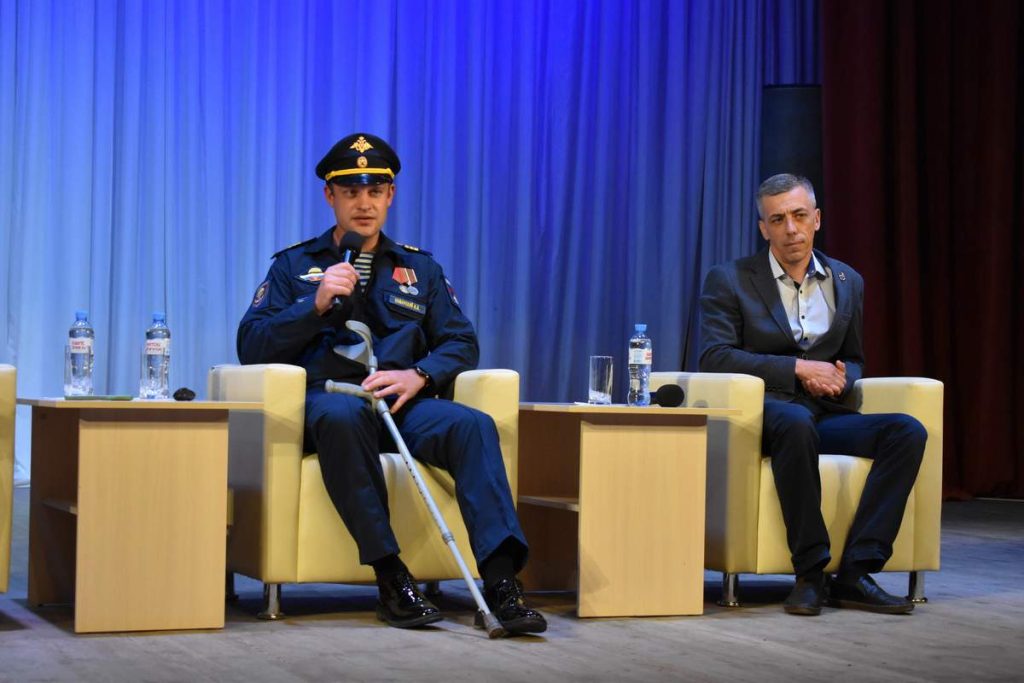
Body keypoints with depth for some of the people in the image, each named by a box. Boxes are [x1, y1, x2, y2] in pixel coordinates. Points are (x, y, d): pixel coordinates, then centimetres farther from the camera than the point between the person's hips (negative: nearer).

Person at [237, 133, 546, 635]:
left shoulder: (420, 268, 22)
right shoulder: (295, 265, 16)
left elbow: (462, 344, 13)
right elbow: (251, 347, 5)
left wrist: (419, 375, -8)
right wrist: (317, 304, -9)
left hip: (402, 405, 2)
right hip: (324, 401, -2)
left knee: (474, 424, -30)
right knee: (342, 413, -40)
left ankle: (501, 584, -40)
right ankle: (390, 579, -37)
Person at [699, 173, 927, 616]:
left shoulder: (847, 282, 15)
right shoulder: (729, 281, 1)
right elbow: (714, 356, -10)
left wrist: (841, 378, -3)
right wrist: (798, 368, -17)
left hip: (824, 414, 5)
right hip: (764, 410, -5)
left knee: (908, 431, -23)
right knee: (796, 422, -41)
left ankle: (856, 571, -26)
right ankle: (810, 572, -31)